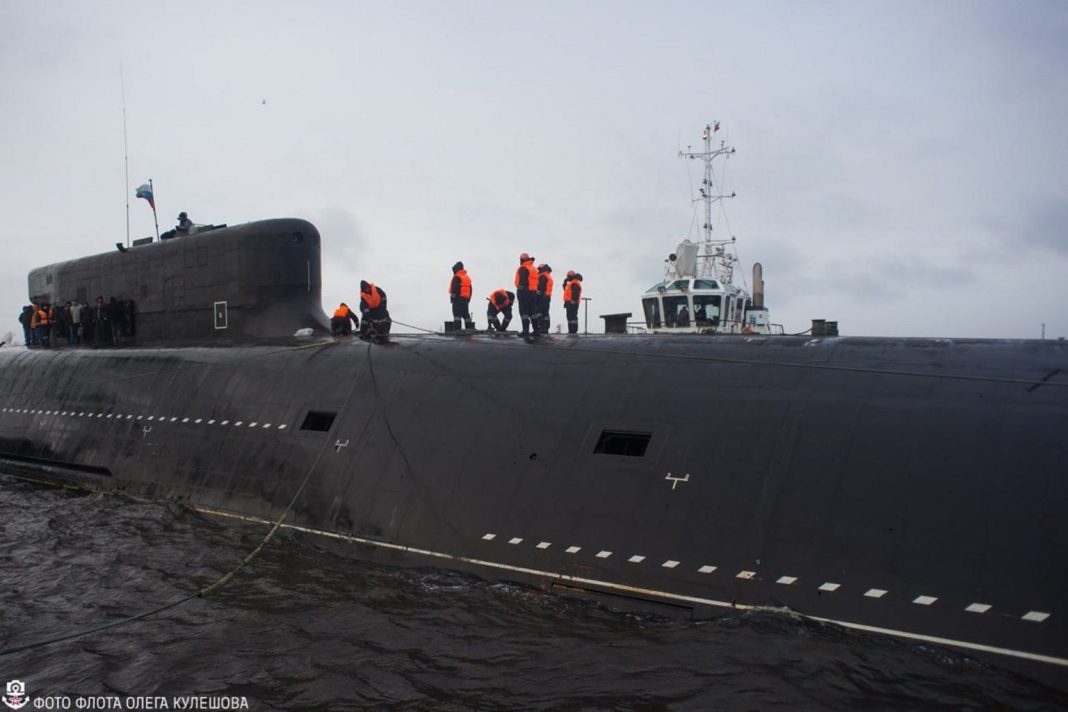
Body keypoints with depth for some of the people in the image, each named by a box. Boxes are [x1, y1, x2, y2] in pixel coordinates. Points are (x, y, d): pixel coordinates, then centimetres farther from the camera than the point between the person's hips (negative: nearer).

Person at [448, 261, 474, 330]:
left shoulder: (456, 277, -8)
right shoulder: (467, 278, 19)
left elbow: (454, 289, -17)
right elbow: (470, 290, 20)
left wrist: (453, 297, -15)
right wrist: (468, 299, 22)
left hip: (458, 298, -8)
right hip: (466, 299, 8)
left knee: (457, 314, -10)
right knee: (466, 314, 14)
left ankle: (457, 329, -17)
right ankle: (469, 328, 14)